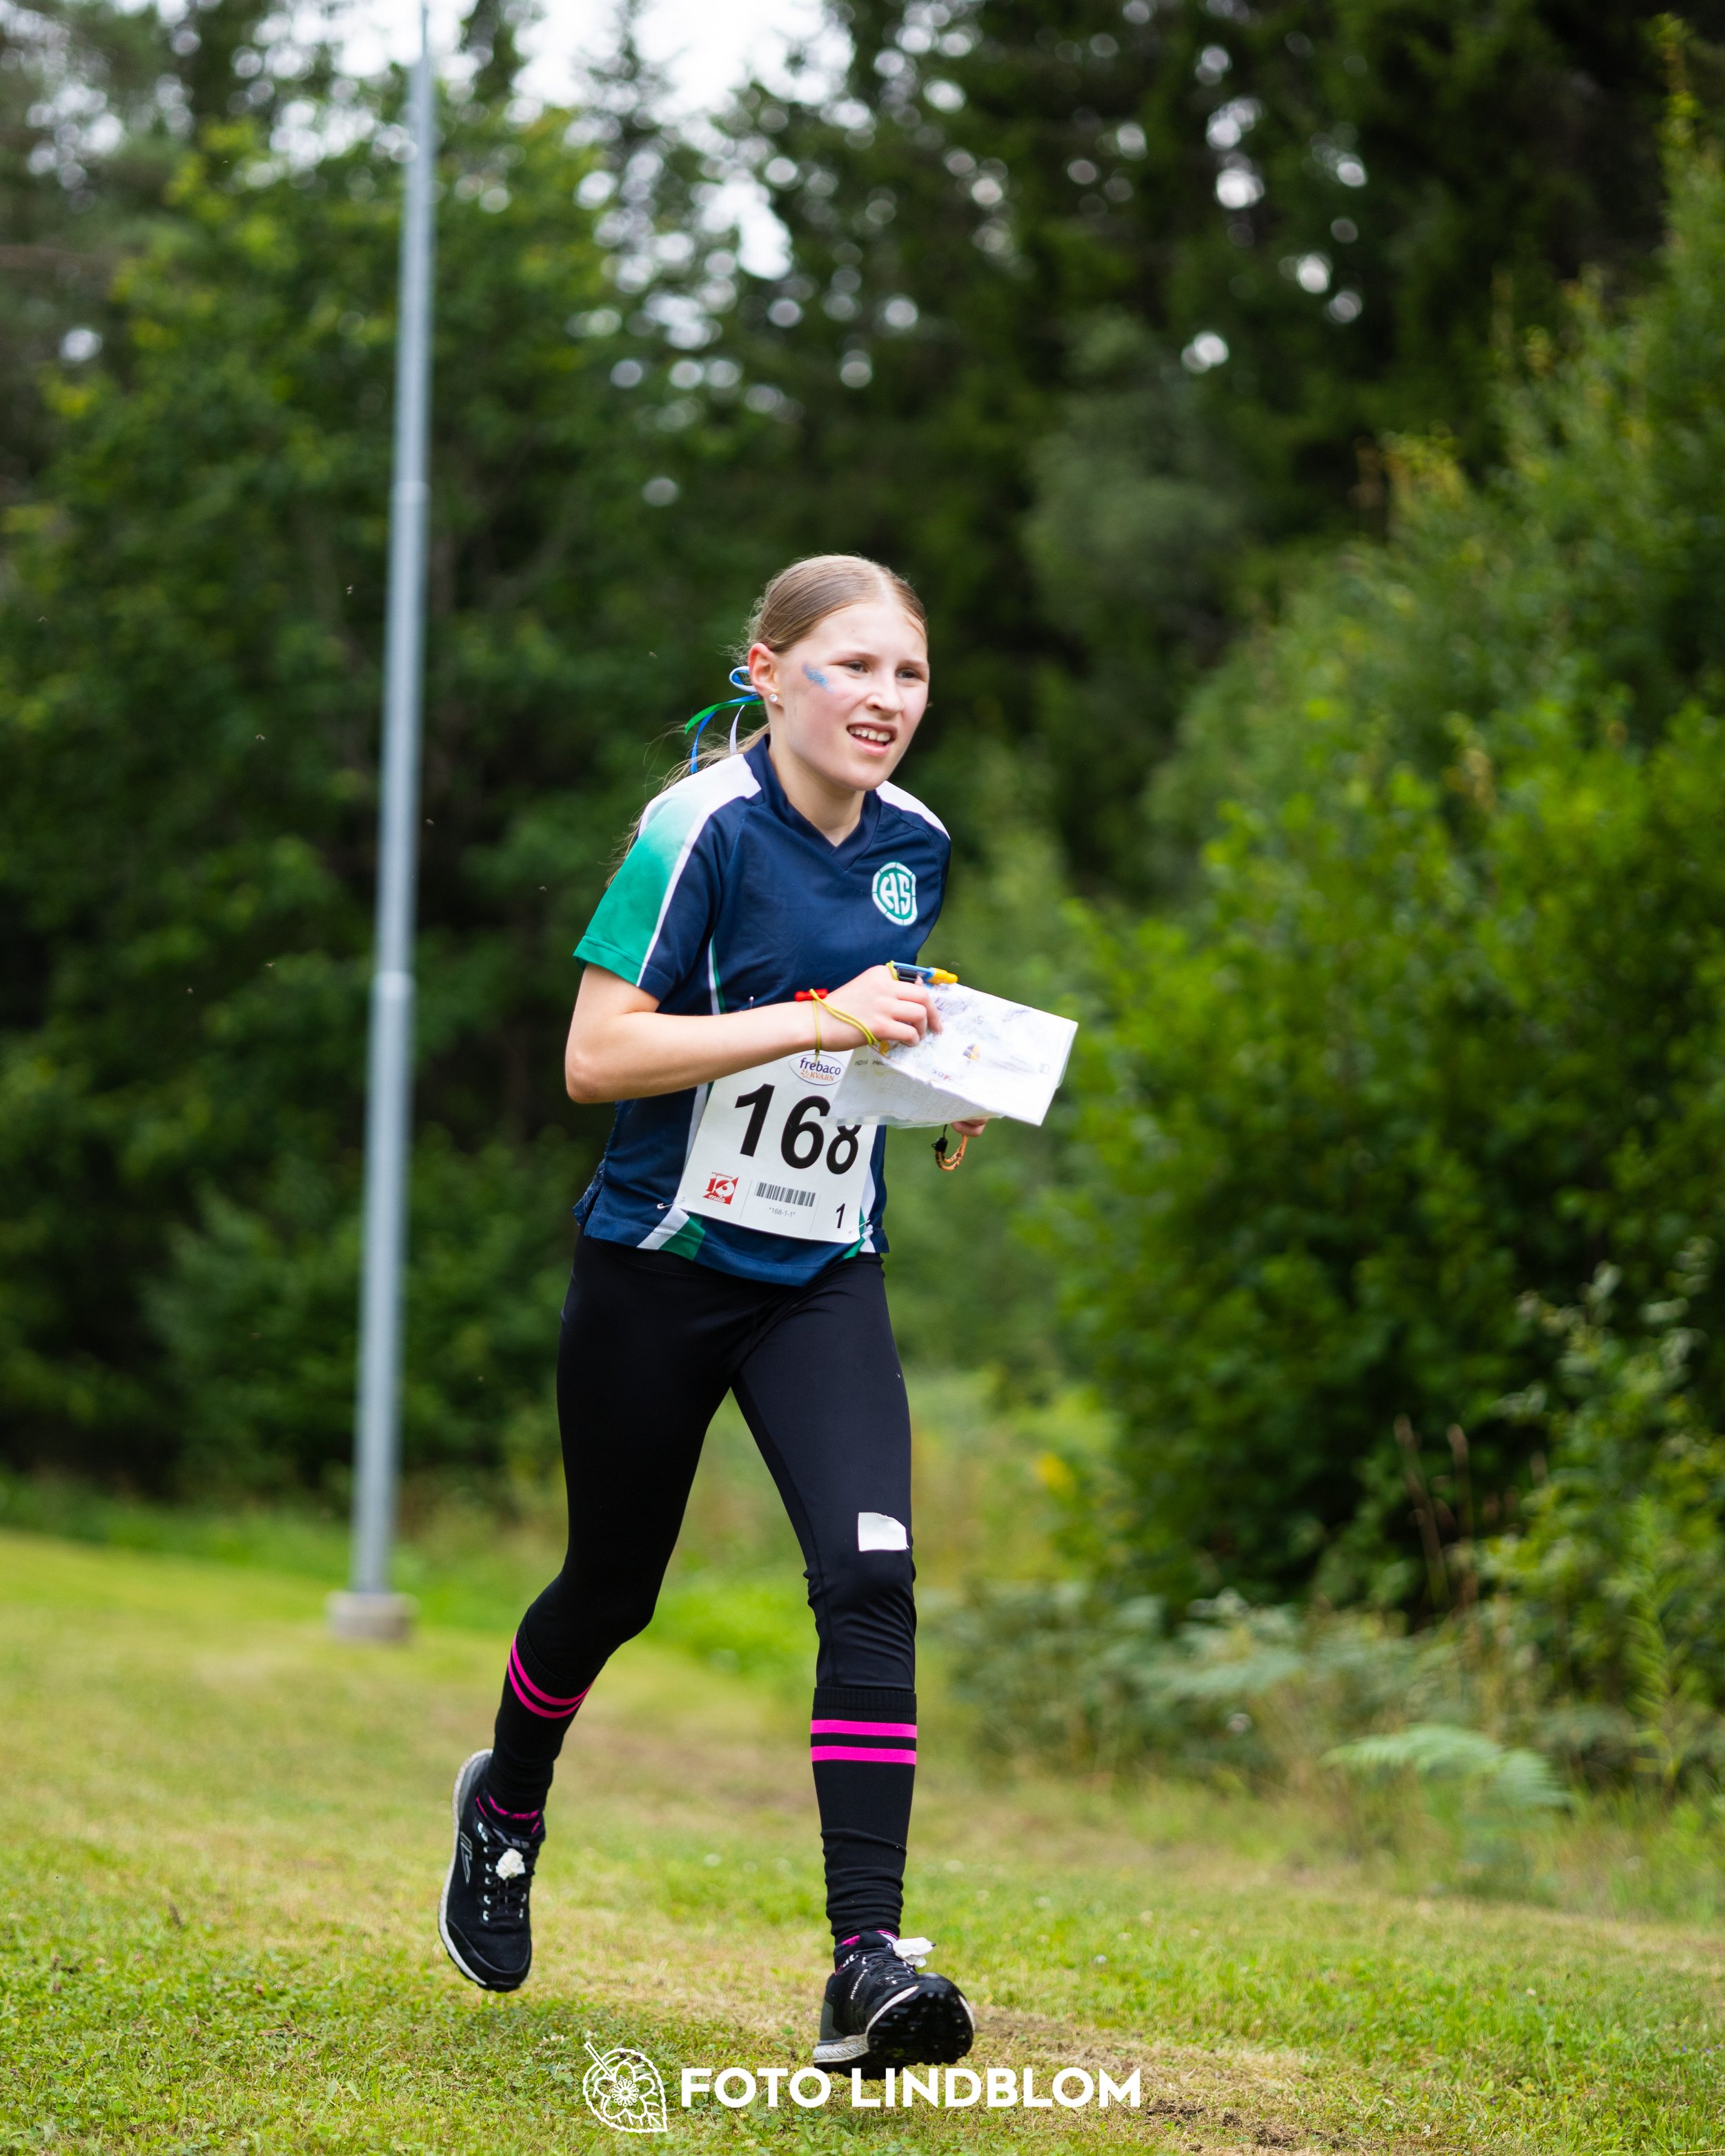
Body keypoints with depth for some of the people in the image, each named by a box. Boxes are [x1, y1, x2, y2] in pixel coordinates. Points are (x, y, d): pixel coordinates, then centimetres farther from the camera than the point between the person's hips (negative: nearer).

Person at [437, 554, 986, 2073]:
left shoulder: (914, 845, 5)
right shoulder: (704, 827, -15)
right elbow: (595, 1056, -20)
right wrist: (816, 1018, -26)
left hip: (824, 1277, 4)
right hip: (662, 1264, -4)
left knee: (871, 1575, -17)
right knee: (613, 1588, 13)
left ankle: (869, 1960, -18)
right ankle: (506, 1803, 45)